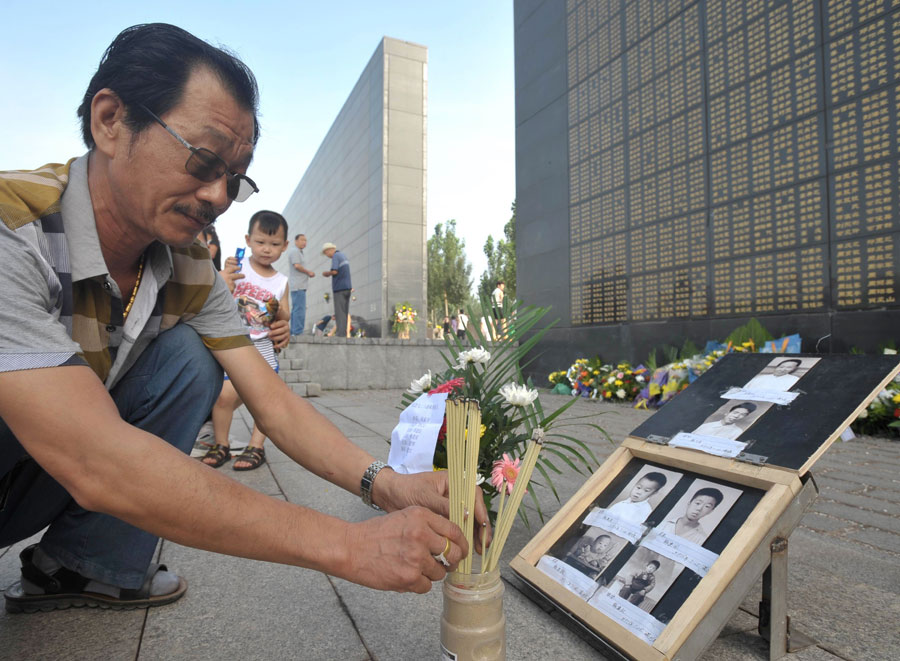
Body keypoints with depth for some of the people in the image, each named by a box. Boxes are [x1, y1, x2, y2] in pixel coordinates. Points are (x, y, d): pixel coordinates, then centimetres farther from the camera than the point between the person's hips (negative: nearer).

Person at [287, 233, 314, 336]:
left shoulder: (298, 252, 24)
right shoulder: (294, 251, -7)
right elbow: (297, 266, -19)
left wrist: (309, 273, 9)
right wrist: (309, 272, -7)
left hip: (298, 286, 11)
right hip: (298, 286, -11)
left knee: (295, 309, 10)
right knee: (300, 309, -13)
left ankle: (293, 331, 12)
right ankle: (298, 332, -14)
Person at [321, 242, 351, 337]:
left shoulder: (335, 256, -8)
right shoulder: (344, 256, 18)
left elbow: (334, 271, -20)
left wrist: (326, 273, -1)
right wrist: (329, 274, 18)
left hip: (339, 288, -8)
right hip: (347, 287, 8)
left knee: (339, 313, -7)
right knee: (344, 313, 8)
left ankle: (341, 335, -10)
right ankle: (345, 334, 8)